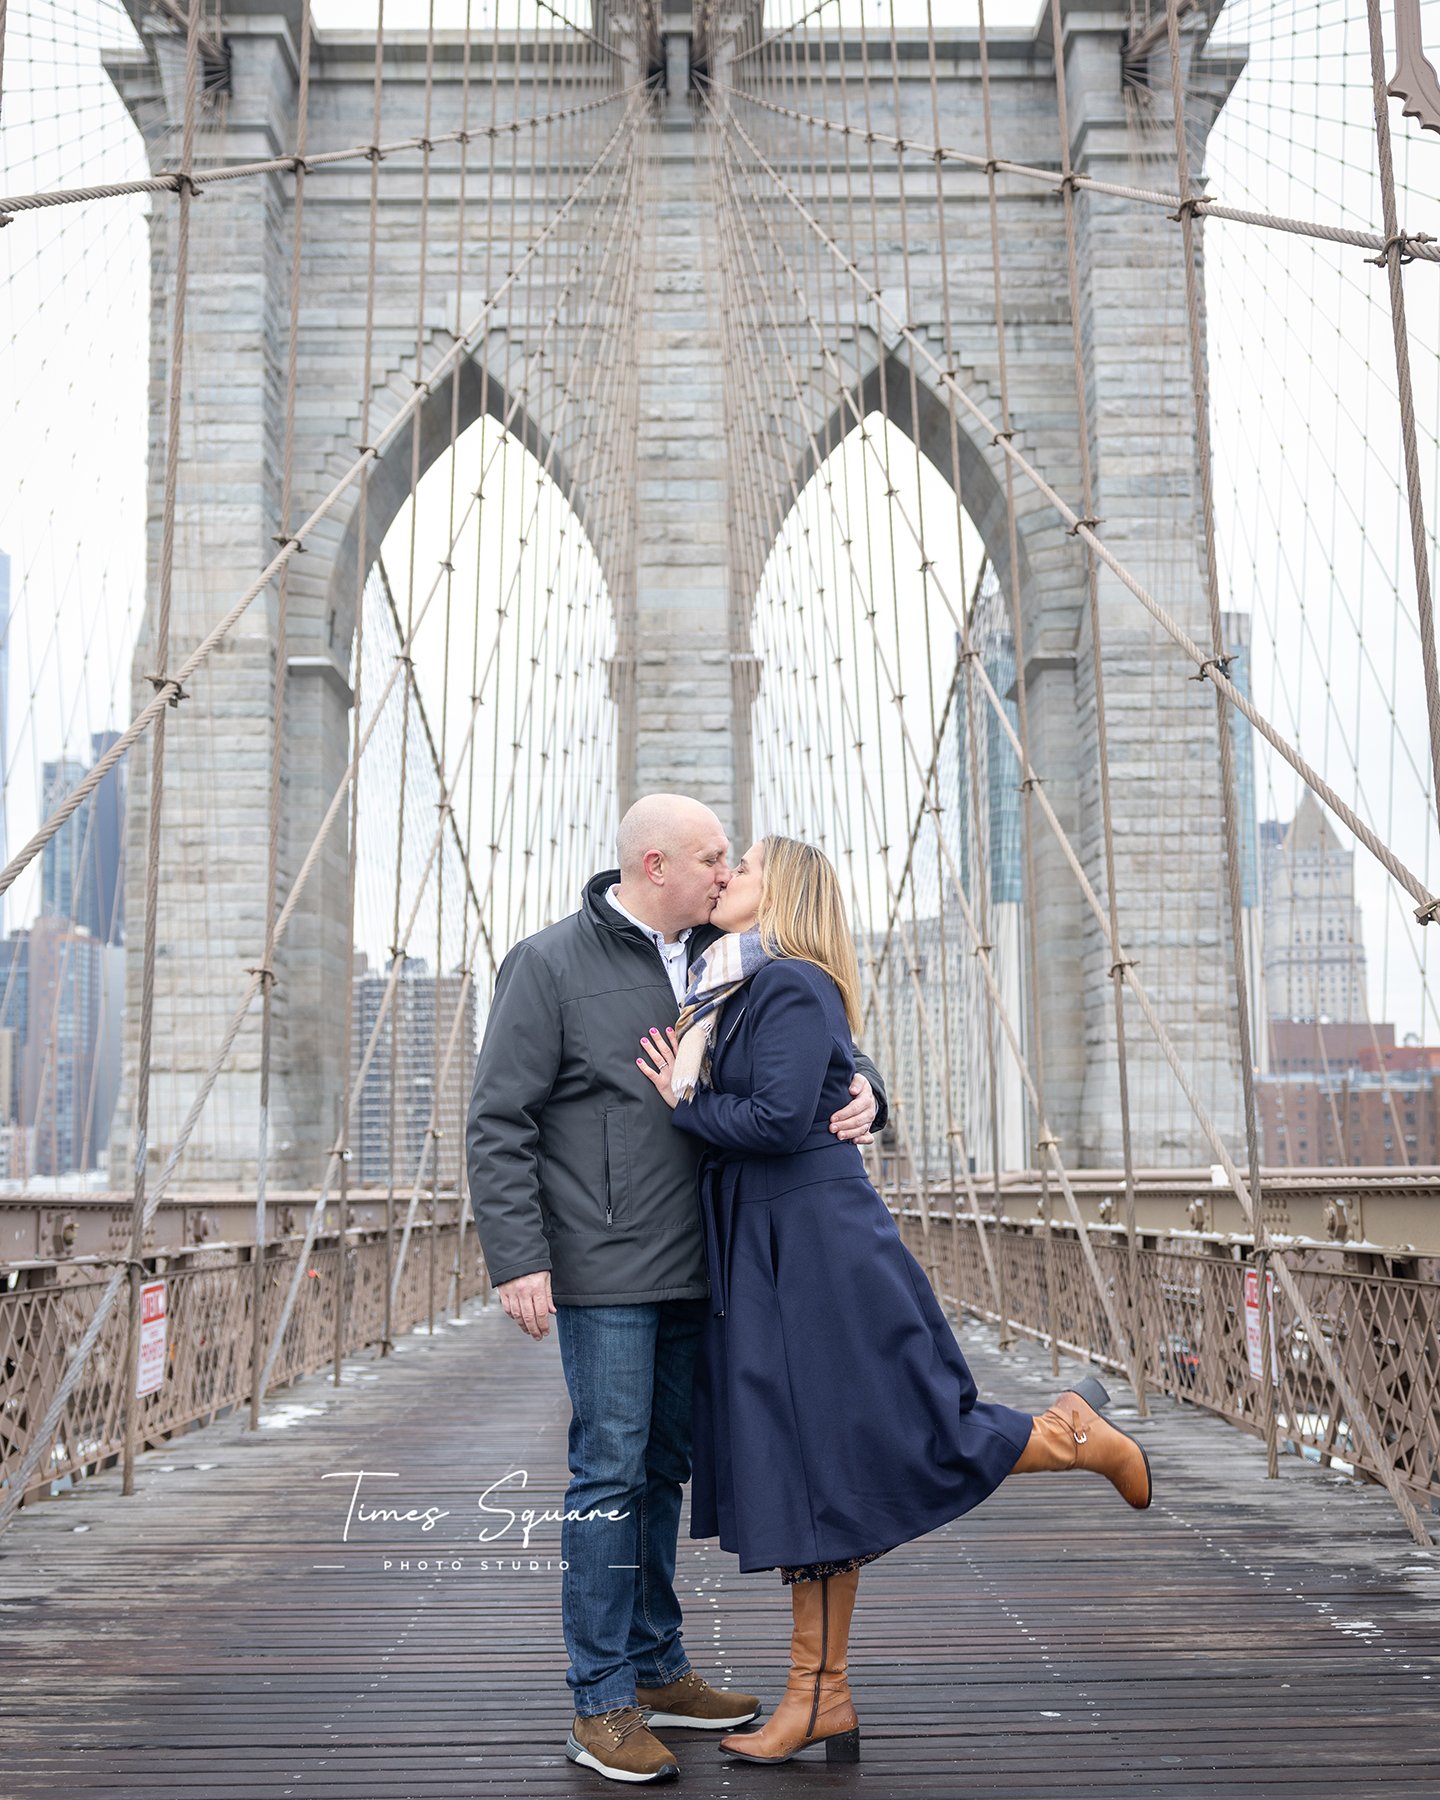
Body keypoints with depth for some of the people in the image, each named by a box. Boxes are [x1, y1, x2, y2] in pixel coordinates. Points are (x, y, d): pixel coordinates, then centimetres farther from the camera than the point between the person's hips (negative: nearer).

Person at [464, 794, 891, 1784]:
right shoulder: (551, 964, -7)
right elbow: (500, 1125, -8)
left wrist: (861, 1087, -6)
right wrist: (518, 1258, -14)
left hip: (692, 1272, 6)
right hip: (604, 1274, -6)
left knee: (664, 1471, 15)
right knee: (610, 1475, -2)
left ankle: (657, 1671, 29)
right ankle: (603, 1703, 11)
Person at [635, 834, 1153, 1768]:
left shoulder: (794, 987, -12)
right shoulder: (735, 991, 16)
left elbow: (780, 1117, -23)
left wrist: (685, 1103, -11)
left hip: (822, 1250, -9)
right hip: (764, 1266, 9)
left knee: (903, 1443, -2)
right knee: (804, 1468, 10)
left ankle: (1076, 1434, 20)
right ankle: (822, 1695, 18)